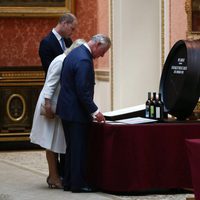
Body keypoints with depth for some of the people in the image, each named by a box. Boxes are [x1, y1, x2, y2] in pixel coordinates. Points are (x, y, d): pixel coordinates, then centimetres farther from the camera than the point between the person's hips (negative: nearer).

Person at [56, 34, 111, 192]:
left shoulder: (75, 53, 11)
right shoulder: (84, 60, -21)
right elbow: (83, 90, -24)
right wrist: (94, 111, -17)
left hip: (66, 109, 10)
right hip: (76, 112, -10)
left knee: (72, 148, 15)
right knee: (79, 149, -3)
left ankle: (69, 182, 19)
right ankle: (78, 184, 1)